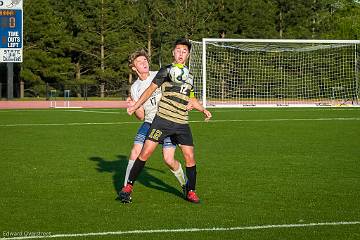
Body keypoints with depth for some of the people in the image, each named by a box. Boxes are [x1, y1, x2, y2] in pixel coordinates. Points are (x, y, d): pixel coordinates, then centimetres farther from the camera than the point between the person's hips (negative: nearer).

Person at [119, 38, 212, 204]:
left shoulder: (189, 76, 18)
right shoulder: (166, 71, 3)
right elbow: (151, 89, 3)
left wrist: (203, 110, 22)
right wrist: (135, 106, -2)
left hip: (182, 123, 4)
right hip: (163, 119, -4)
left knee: (190, 157, -2)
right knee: (146, 152, -10)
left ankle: (191, 192, 15)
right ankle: (128, 187, -1)